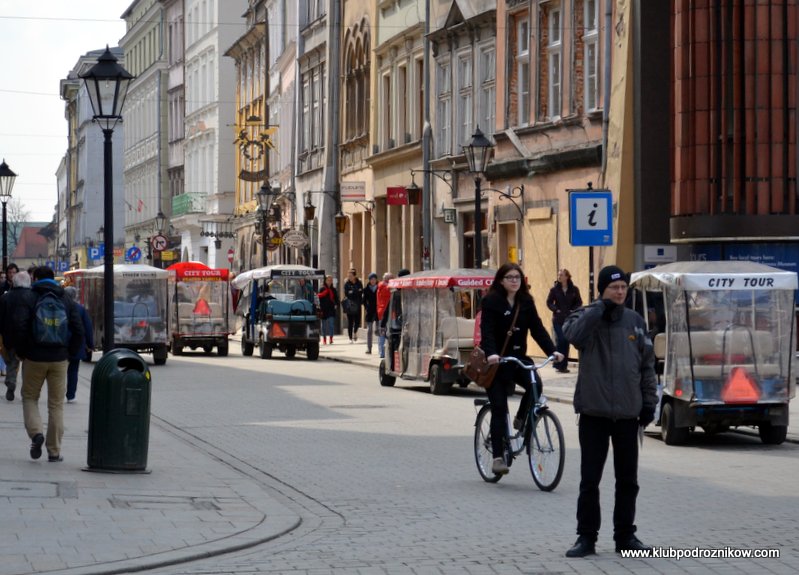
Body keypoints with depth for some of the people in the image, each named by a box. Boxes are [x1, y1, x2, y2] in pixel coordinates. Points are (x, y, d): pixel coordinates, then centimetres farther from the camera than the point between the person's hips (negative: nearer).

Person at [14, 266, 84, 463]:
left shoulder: (29, 298, -3)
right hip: (59, 359, 2)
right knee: (56, 404, 8)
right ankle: (54, 451, 6)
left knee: (29, 397, 14)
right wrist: (70, 353, 7)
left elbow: (20, 326, -13)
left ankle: (36, 432, -12)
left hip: (34, 358, -2)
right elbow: (78, 330, -1)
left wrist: (21, 352, -1)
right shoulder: (66, 300, 6)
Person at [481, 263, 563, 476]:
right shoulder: (491, 302, -9)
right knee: (499, 408, -6)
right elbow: (487, 331, -20)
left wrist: (552, 350, -15)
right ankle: (498, 457, -2)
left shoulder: (526, 302, 5)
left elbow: (537, 328, -1)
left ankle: (521, 419, 3)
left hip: (518, 357, 4)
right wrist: (491, 354, -37)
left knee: (535, 384, -25)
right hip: (496, 361, -4)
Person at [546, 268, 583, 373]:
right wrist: (555, 310, -11)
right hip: (558, 319, -2)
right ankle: (559, 364, -2)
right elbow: (549, 302, 2)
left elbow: (579, 302, 6)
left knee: (566, 342, 4)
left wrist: (573, 310, -8)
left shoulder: (574, 289, -1)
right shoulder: (555, 289, -4)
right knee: (561, 340, -10)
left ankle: (564, 365, 12)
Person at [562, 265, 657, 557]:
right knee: (589, 479, 0)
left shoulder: (634, 321, 7)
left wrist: (649, 401, 6)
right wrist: (601, 307, -22)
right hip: (594, 412, -3)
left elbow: (647, 363, 11)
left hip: (628, 413, 3)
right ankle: (586, 536, 8)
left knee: (627, 480, 9)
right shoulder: (586, 317, -1)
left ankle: (625, 535, 19)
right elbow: (574, 334, -25)